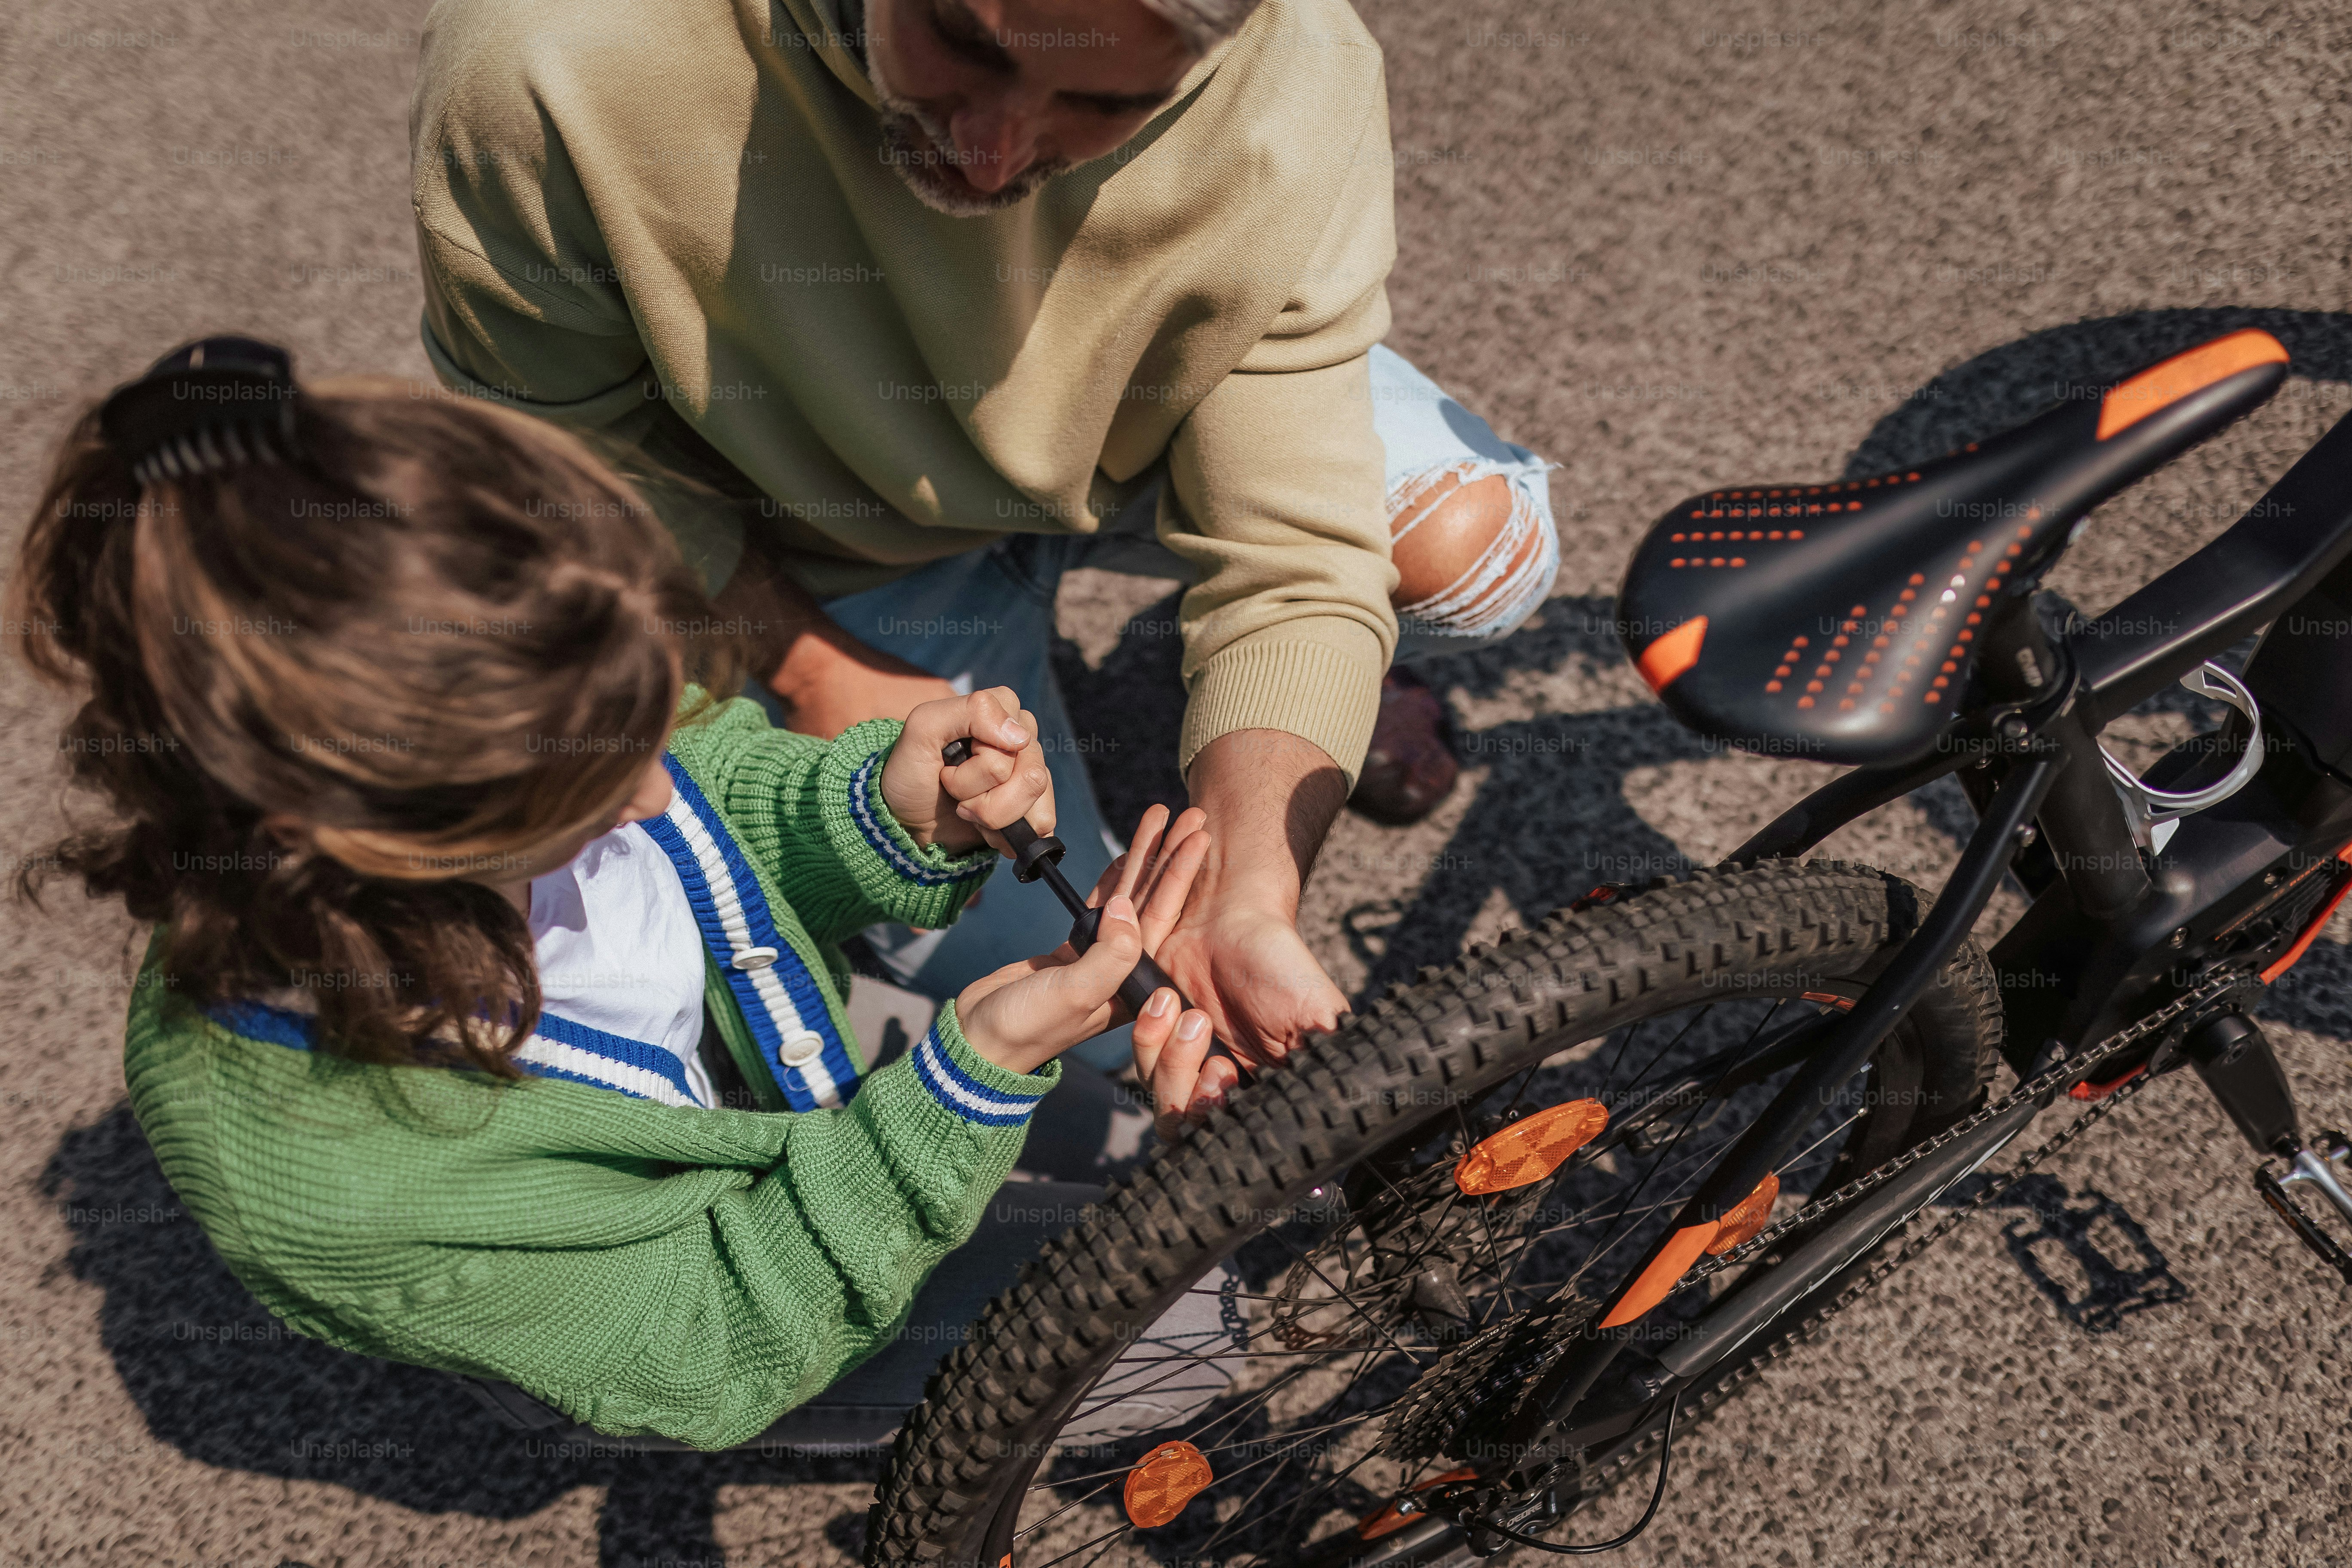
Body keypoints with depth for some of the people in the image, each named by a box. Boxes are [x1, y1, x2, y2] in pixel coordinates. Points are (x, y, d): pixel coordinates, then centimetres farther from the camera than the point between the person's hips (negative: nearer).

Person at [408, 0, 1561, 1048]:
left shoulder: (1303, 93, -34)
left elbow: (1289, 552, -29)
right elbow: (547, 443, -18)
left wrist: (1245, 907, -41)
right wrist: (812, 668, -15)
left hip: (1138, 432, 2)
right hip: (844, 558, -1)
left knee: (1476, 543, -23)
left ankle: (1349, 669, 15)